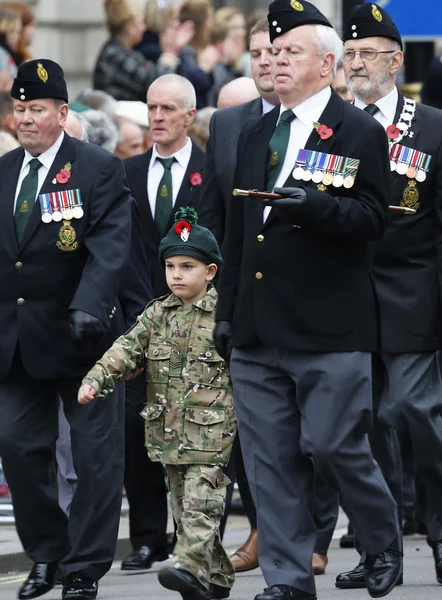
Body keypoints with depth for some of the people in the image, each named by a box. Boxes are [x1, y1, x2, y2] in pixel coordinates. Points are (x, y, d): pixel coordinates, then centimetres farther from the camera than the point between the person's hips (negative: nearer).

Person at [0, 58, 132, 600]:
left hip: (79, 335, -5)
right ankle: (45, 555, 20)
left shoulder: (99, 170, -6)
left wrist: (88, 307, -30)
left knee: (96, 456, 1)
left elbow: (110, 248, -16)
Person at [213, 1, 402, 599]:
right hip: (257, 328, 6)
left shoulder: (359, 132, -2)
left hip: (329, 327, -6)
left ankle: (384, 543, 19)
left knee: (334, 447, -6)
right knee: (270, 460, 4)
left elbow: (372, 218, -10)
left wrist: (312, 204, -26)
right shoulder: (255, 134, 17)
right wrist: (226, 311, 16)